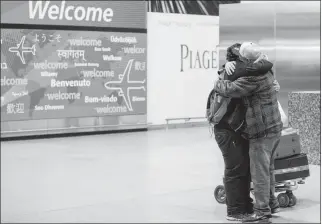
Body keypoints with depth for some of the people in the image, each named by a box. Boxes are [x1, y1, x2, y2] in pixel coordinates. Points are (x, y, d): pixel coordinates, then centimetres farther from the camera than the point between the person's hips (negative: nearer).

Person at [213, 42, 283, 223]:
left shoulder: (254, 78, -22)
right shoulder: (266, 71, 8)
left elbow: (230, 89, -25)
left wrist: (217, 84, -1)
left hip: (262, 133, -10)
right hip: (274, 128, 10)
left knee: (259, 172, -3)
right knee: (268, 169, 19)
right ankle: (271, 204, 28)